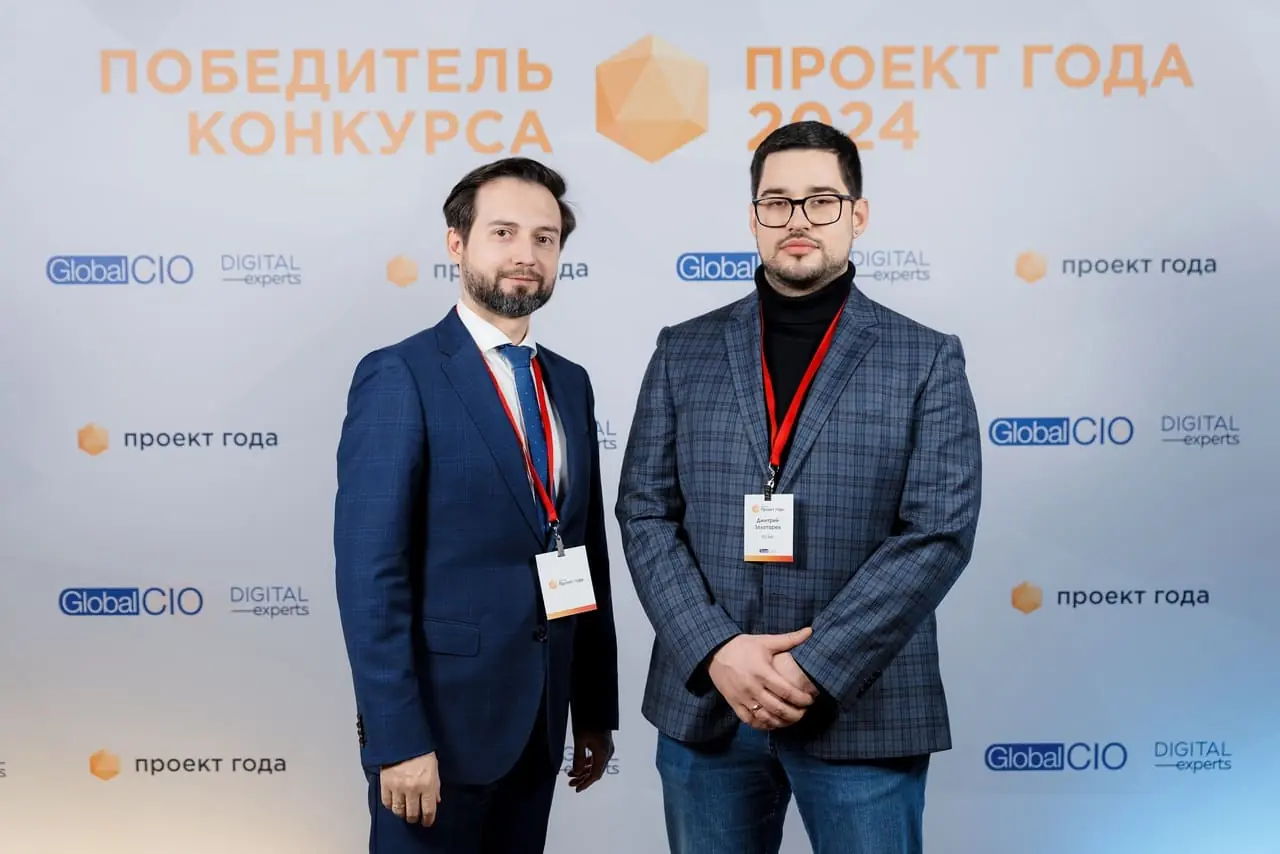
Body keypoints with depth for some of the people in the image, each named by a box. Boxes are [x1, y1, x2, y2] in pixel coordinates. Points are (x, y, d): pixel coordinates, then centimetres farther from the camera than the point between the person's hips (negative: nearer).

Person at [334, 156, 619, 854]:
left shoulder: (569, 383, 9)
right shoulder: (399, 377, -11)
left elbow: (586, 554, 11)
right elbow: (369, 575, -16)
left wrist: (595, 708, 11)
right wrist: (396, 740, -19)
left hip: (539, 722, 6)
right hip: (440, 715, -6)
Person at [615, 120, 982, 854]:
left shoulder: (927, 361, 0)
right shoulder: (685, 353, 5)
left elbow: (940, 532, -8)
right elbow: (645, 514, 1)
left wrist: (815, 667, -14)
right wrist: (716, 651, -12)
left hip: (863, 711, -2)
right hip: (704, 703, 2)